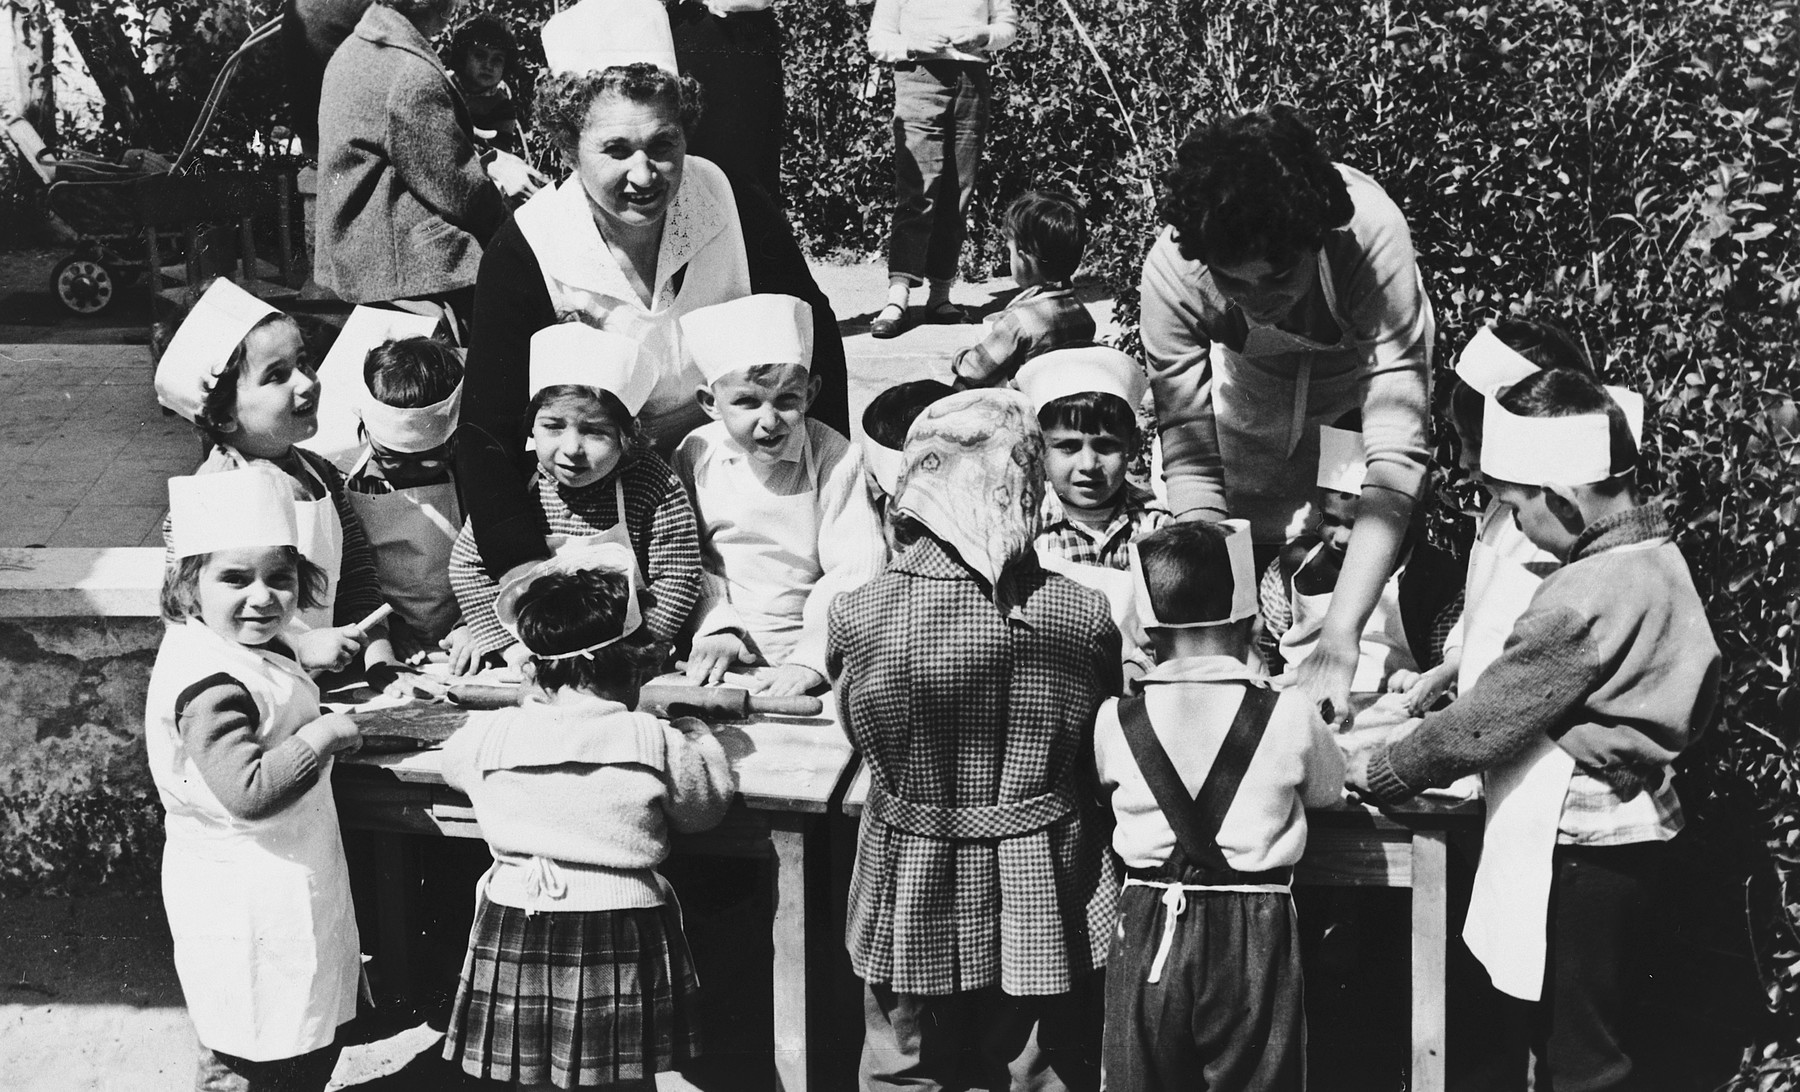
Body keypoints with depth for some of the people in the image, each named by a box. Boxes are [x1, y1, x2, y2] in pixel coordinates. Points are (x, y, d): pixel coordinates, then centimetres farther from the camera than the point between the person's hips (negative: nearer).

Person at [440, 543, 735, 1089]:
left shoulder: (489, 733, -4)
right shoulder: (657, 742, -10)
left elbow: (452, 763, 20)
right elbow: (708, 802, 7)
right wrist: (695, 732, 24)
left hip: (512, 938, 2)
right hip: (619, 940, -2)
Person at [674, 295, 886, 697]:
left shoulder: (835, 459, -8)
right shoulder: (696, 455, 0)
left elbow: (855, 573, -12)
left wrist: (810, 660, -22)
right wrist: (717, 627, -8)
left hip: (803, 646, -2)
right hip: (722, 650, 2)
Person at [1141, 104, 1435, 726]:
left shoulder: (1372, 237, -43)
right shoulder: (1171, 271, -36)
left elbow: (1397, 453, -44)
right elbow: (1190, 467, -31)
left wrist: (1339, 639, -51)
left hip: (1361, 369, -1)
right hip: (1250, 385, 1)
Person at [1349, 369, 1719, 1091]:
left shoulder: (1583, 598, -24)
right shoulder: (1658, 556, 5)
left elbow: (1480, 726, -17)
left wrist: (1375, 773, -4)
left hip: (1583, 847, -9)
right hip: (1632, 825, 9)